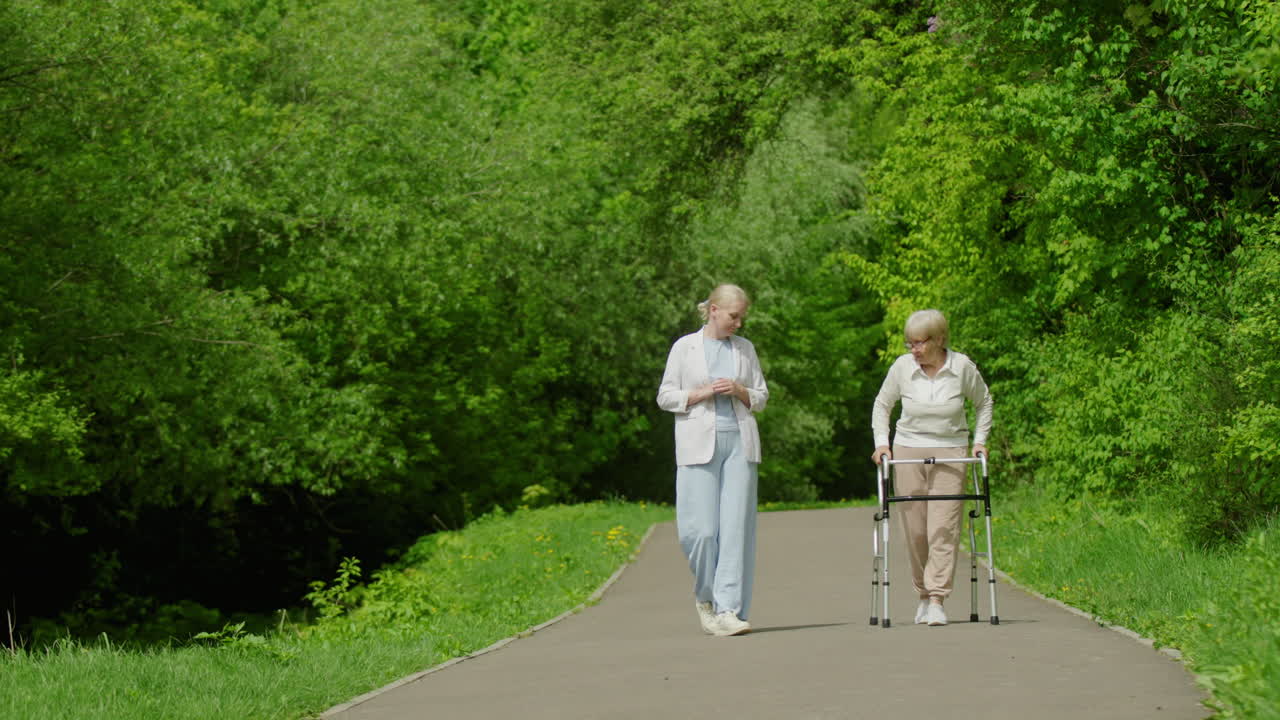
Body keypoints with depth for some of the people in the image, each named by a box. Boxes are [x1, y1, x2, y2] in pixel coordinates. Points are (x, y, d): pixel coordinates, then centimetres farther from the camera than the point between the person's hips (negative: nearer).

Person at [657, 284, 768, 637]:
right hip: (699, 446, -3)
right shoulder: (685, 347, 6)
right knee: (700, 528, -9)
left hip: (739, 444, 3)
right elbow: (665, 396, 5)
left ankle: (728, 610, -6)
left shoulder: (745, 348, 14)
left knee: (737, 527, -6)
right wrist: (702, 393, -9)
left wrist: (739, 391, -3)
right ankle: (705, 595, 17)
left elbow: (761, 397, 17)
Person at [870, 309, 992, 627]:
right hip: (908, 451, 1)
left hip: (950, 454, -1)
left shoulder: (962, 367, -5)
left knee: (944, 527, -10)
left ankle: (937, 600, -11)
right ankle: (923, 594, 16)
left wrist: (979, 440, 6)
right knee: (915, 528, 1)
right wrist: (881, 442, 3)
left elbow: (983, 401, 13)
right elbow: (882, 404, 13)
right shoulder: (902, 367, -3)